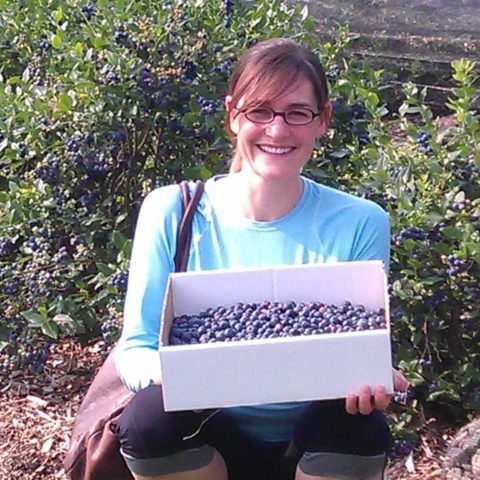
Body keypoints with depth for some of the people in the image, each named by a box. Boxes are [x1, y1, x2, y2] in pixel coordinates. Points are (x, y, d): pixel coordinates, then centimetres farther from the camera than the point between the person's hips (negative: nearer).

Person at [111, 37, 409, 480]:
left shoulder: (359, 224, -6)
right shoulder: (172, 212, -7)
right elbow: (134, 349, -6)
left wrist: (368, 380, -27)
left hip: (317, 443, 0)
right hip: (204, 442, 0)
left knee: (362, 423, -31)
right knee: (149, 415, -30)